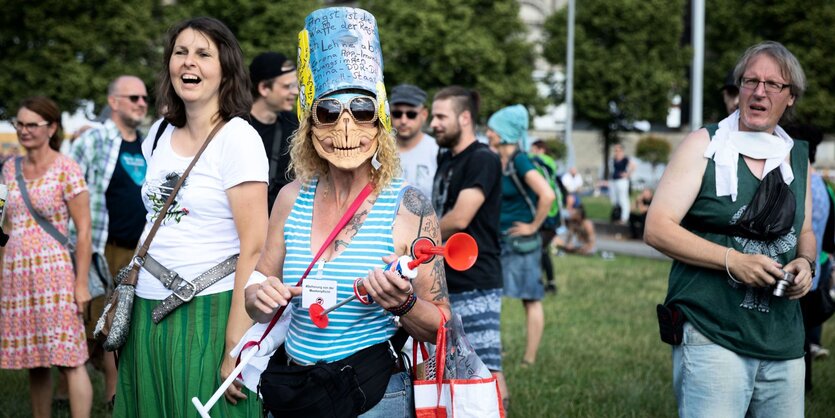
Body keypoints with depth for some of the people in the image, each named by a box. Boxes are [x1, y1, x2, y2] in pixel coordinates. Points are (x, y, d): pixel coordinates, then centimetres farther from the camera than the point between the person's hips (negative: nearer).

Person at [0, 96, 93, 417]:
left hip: (54, 272, -5)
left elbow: (84, 229, -6)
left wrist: (82, 282, -11)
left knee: (69, 360, -8)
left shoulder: (66, 168, -5)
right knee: (33, 362, 9)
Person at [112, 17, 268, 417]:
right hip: (147, 312, 6)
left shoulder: (237, 137, -10)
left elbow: (255, 247, -15)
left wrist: (236, 349, -19)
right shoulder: (160, 133, 10)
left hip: (207, 316, -6)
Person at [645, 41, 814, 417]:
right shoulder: (704, 146, -1)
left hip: (784, 345, 5)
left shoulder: (798, 157, 14)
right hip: (713, 340, -5)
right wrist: (731, 260, -17)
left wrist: (806, 263, 2)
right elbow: (657, 229, -7)